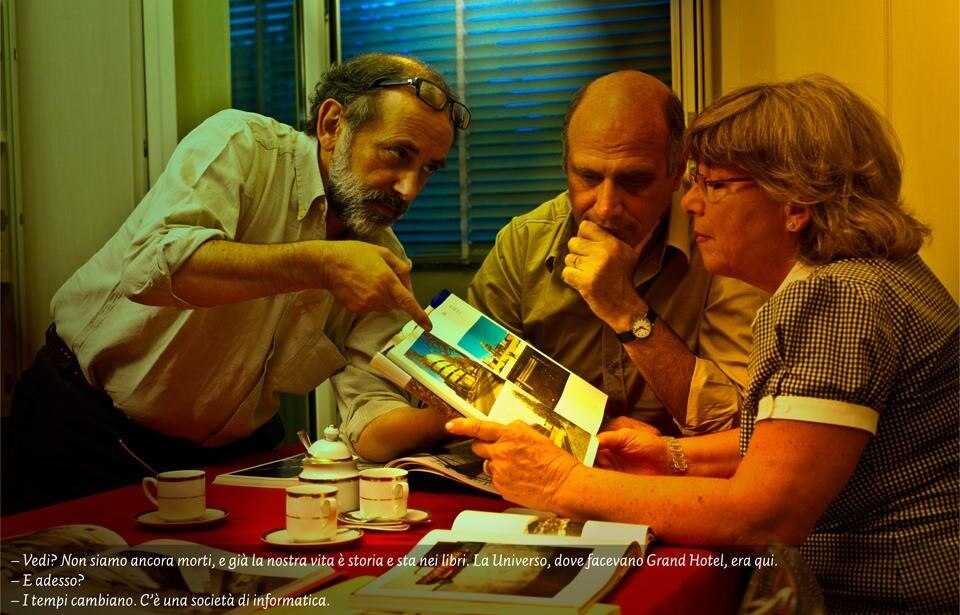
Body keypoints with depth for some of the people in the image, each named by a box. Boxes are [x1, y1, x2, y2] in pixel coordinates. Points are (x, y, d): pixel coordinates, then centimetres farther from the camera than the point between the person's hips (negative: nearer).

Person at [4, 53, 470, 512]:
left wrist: (450, 418, -30)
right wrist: (316, 264, -41)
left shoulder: (383, 258, -3)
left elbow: (372, 423, -10)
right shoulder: (242, 145, -16)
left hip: (230, 452, 5)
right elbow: (151, 266, -35)